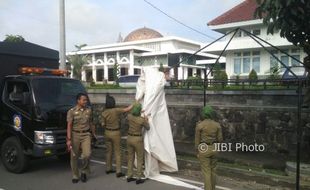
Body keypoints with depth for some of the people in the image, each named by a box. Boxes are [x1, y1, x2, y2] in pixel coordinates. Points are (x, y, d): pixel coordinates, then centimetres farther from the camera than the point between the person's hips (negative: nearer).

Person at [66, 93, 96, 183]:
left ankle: (84, 171, 13)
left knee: (87, 154, -13)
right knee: (74, 156, 6)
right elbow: (69, 126, -9)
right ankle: (75, 176, 23)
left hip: (86, 134, 2)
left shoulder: (89, 110, 5)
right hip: (75, 135, -2)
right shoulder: (72, 111, -6)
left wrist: (94, 134, 16)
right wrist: (69, 139, -16)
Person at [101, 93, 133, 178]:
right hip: (115, 133, -4)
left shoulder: (104, 113, -7)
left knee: (109, 151, 18)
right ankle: (118, 172, 2)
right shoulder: (116, 111, -19)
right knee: (117, 152, 3)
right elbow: (127, 109, -18)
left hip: (107, 132, 4)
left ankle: (108, 169, 27)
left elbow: (103, 124, 0)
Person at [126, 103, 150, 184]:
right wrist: (146, 120, 11)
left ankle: (129, 177, 23)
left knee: (130, 158, 17)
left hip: (129, 138, 5)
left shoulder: (129, 116, -6)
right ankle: (139, 178, 12)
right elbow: (147, 128, -2)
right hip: (138, 140, -5)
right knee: (140, 159, 8)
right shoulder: (142, 120, -20)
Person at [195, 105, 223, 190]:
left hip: (204, 149, -4)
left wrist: (197, 151, 4)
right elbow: (220, 139, 1)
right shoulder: (217, 125, -2)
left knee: (206, 172, 1)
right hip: (214, 148, 4)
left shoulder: (199, 125, -10)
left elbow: (197, 139, -6)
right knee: (212, 170, 18)